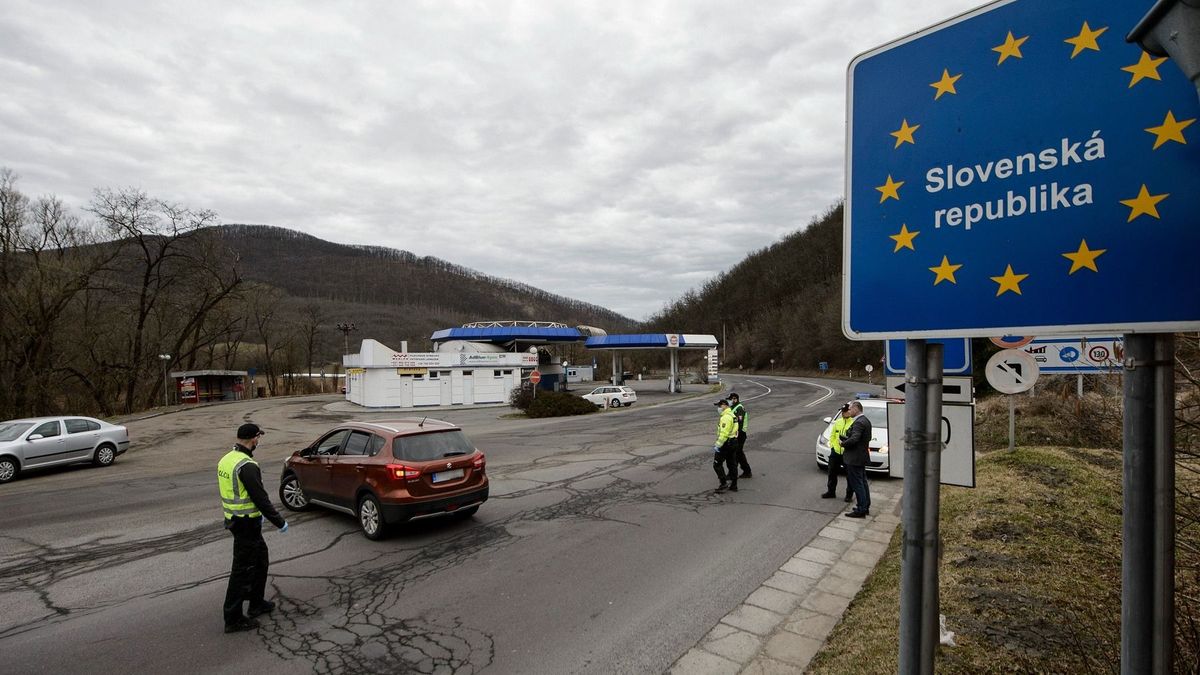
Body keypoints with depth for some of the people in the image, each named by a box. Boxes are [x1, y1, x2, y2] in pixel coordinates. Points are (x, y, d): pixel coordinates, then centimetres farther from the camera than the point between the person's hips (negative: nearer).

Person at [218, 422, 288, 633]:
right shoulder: (247, 466, -24)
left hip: (234, 519, 10)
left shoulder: (226, 459, 6)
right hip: (246, 524, -10)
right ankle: (233, 619, 12)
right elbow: (261, 498, -22)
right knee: (242, 570, 1)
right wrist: (280, 522, -11)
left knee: (261, 560, 22)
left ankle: (257, 603, 33)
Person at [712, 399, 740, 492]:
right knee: (732, 465, 13)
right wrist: (717, 443, 19)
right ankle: (733, 486, 18)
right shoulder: (732, 415, 14)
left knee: (717, 464, 0)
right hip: (734, 442, 10)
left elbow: (724, 433, -25)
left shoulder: (726, 417, -19)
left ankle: (724, 484, 0)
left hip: (726, 443, -10)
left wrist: (718, 445, -22)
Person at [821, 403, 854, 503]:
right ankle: (831, 492, 27)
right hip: (835, 452, 6)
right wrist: (832, 446, 7)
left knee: (849, 476, 6)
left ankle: (849, 494, 19)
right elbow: (832, 435, 16)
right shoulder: (837, 422, 9)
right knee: (832, 473, 14)